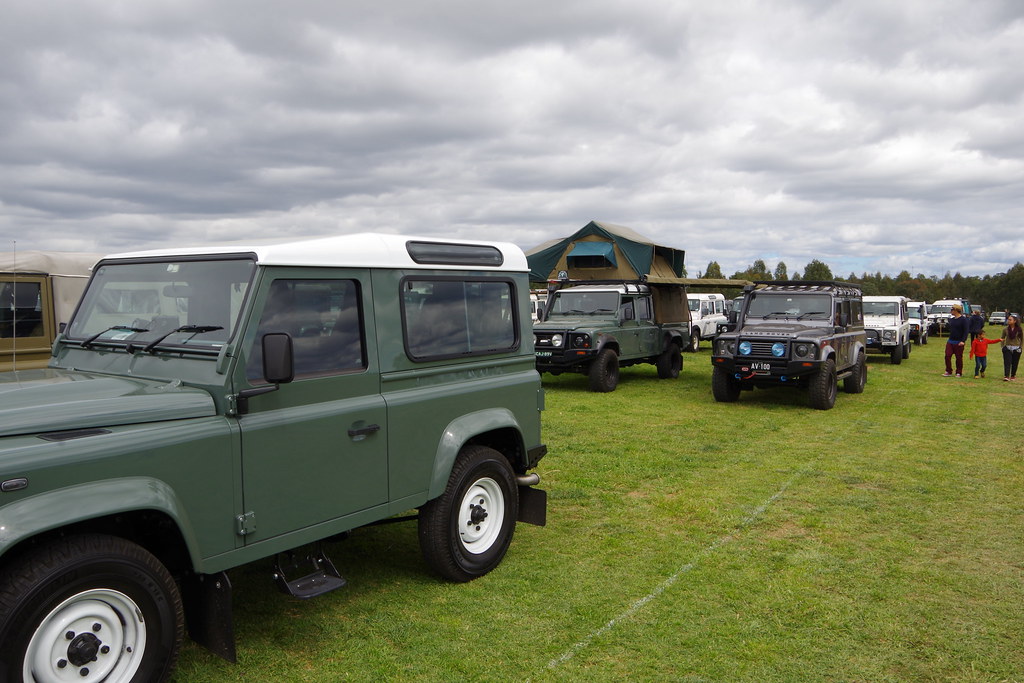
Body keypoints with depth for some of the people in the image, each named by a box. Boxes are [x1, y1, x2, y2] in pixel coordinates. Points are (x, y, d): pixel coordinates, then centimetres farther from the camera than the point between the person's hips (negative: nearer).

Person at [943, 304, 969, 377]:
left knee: (959, 358, 2)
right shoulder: (951, 319, 12)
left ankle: (959, 373, 12)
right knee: (947, 356, -1)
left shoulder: (963, 320, -9)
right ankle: (948, 372, 7)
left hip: (959, 343, -6)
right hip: (950, 341, 6)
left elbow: (966, 331, -12)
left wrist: (963, 341, -21)